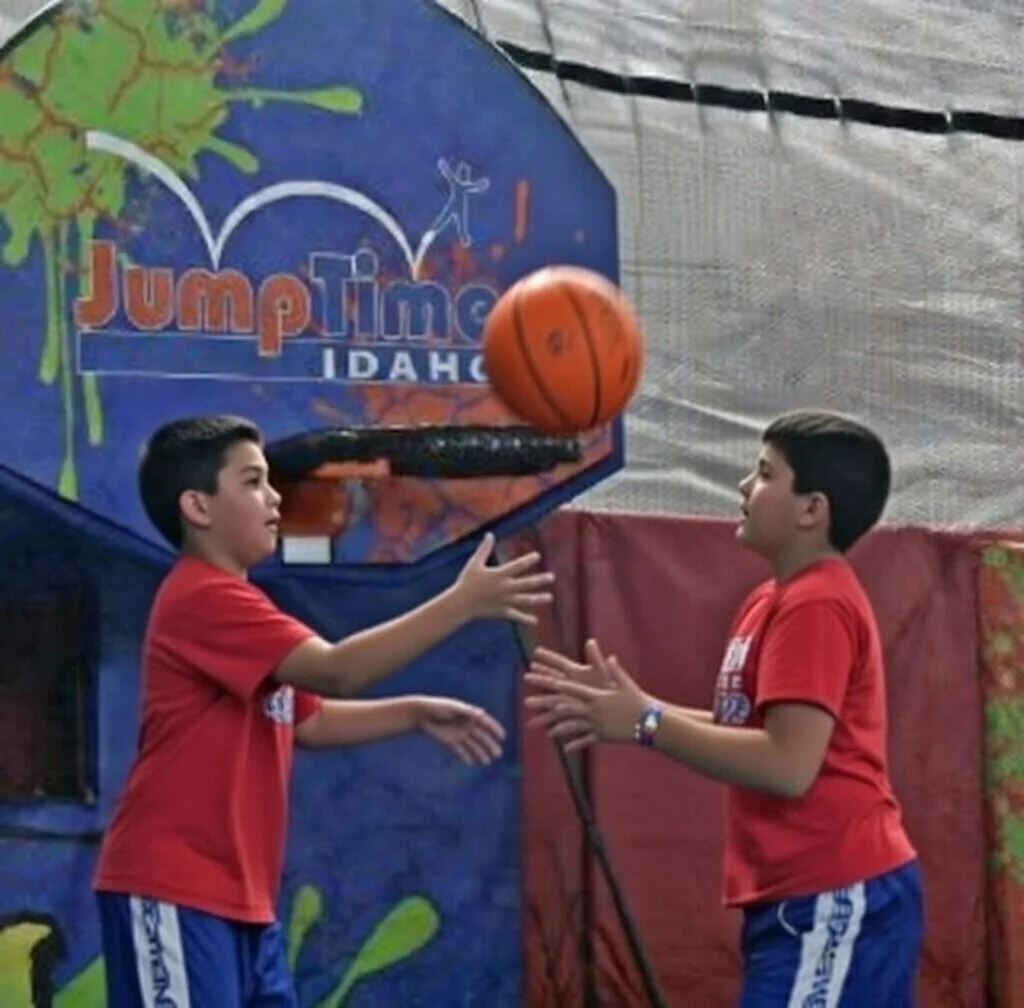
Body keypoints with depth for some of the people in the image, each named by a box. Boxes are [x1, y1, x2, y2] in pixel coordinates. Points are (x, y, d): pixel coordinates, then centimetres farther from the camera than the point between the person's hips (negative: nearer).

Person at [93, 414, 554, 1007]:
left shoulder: (232, 604, 19)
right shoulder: (202, 599, -15)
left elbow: (305, 719, 26)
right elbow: (337, 670, -22)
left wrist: (417, 714, 14)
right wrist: (461, 604, -21)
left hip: (240, 897, 11)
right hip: (174, 893, -11)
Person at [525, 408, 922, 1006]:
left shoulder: (814, 606, -14)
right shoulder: (780, 600, 18)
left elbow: (788, 763, -22)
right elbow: (750, 731, 19)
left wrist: (646, 724, -17)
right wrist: (627, 706, 8)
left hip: (831, 900, -11)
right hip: (840, 897, 11)